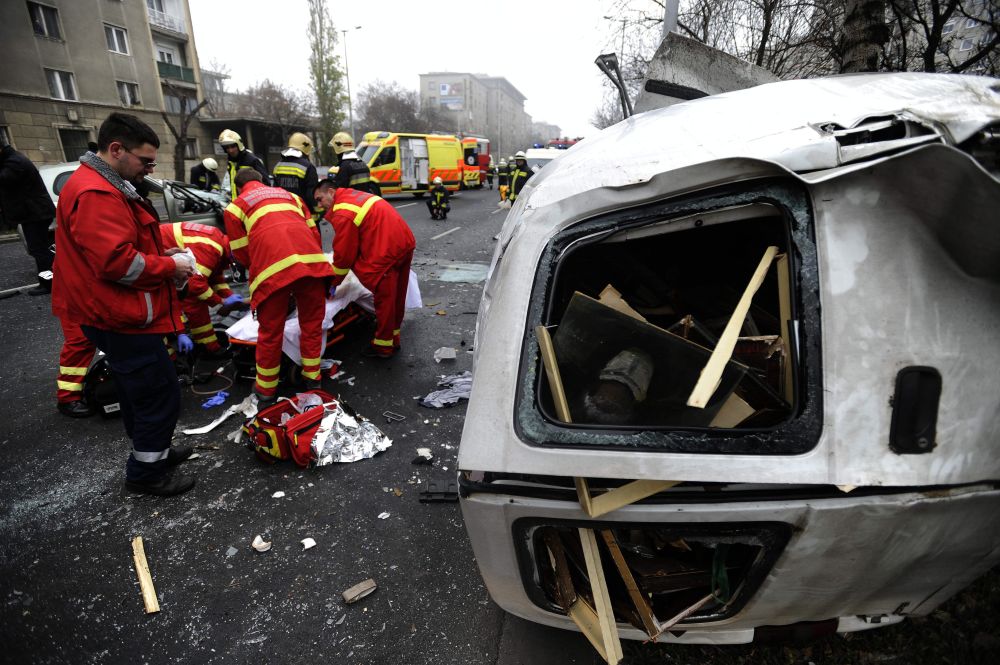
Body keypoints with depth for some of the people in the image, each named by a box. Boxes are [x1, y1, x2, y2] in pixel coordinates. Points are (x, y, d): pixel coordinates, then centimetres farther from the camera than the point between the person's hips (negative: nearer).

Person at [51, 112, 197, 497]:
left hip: (121, 315, 11)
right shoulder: (96, 194, -21)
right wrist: (170, 266, -16)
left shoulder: (107, 187, 15)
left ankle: (151, 451, 37)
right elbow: (118, 262, -29)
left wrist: (165, 260, 6)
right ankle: (145, 472, 12)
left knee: (139, 391, 21)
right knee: (161, 394, -3)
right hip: (124, 319, -11)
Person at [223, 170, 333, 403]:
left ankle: (266, 388, 24)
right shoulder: (289, 195, 31)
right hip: (311, 260, 3)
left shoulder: (234, 207, 22)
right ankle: (312, 376, 28)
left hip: (273, 268, -2)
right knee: (312, 322, 17)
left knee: (270, 330, 10)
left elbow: (243, 253, 17)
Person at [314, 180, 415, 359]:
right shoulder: (353, 196, 17)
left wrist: (333, 282, 5)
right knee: (396, 296, 18)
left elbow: (343, 253, -8)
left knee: (384, 298, 1)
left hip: (388, 252, -10)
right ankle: (392, 340, 32)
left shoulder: (343, 214, -12)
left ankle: (384, 347, 11)